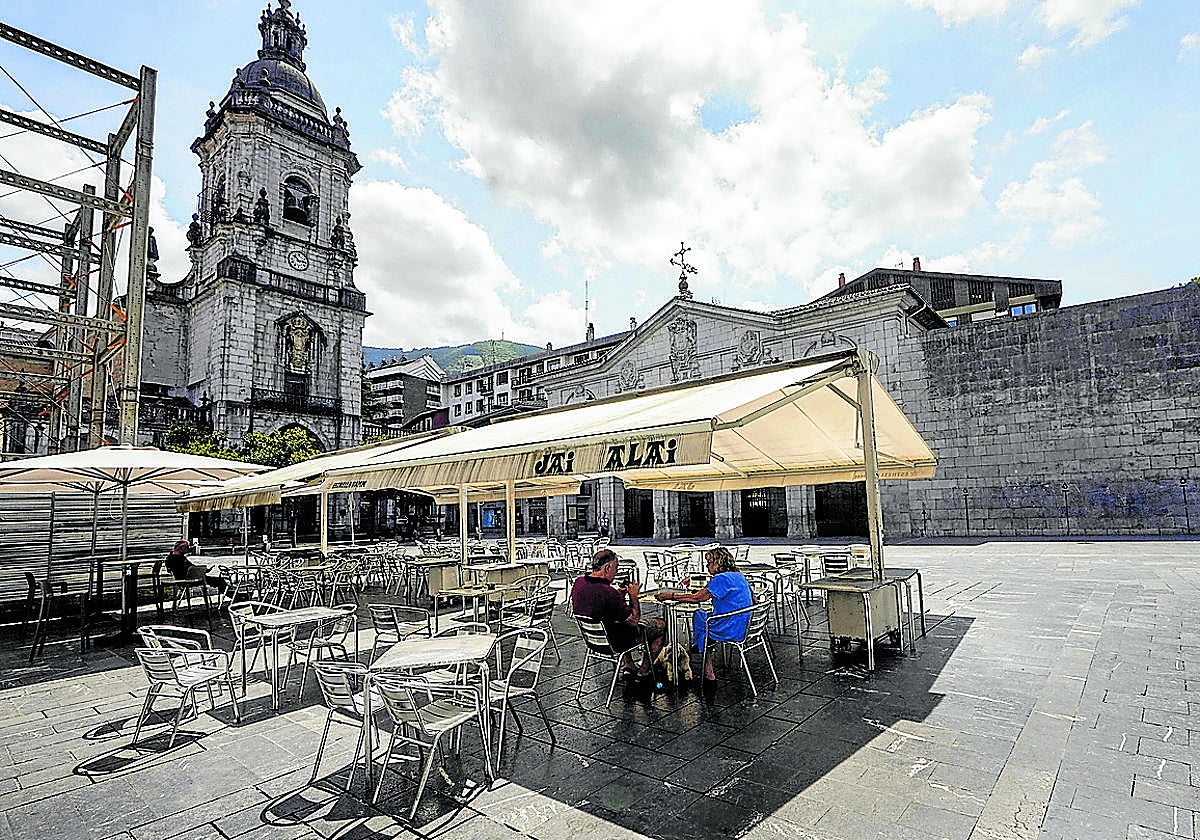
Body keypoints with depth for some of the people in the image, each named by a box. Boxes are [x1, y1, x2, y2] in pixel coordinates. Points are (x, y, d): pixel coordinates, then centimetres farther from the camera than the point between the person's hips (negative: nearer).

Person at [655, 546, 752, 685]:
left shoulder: (722, 578, -18)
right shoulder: (739, 576, 8)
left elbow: (696, 598, -21)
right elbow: (753, 599, 21)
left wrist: (670, 596, -14)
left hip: (730, 631, -9)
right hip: (743, 628, 9)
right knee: (700, 615, 22)